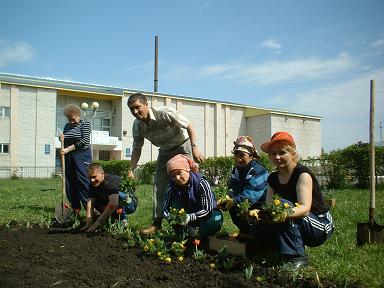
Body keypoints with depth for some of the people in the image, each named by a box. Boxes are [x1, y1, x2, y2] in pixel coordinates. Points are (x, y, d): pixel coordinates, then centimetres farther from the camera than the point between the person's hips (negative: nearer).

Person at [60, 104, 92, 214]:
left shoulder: (85, 124, -1)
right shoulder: (67, 126, 16)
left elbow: (85, 141, -12)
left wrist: (68, 149, -13)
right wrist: (62, 140, -1)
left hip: (82, 156, -6)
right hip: (68, 158, 6)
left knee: (84, 182, -10)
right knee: (70, 183, 3)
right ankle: (75, 208, 10)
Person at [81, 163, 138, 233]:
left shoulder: (112, 181, -31)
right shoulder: (93, 185, -9)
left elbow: (113, 204, -44)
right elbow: (90, 204, -19)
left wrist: (97, 223, -46)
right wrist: (88, 224, -34)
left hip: (129, 203, -7)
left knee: (119, 195, -38)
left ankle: (123, 218, -13)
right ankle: (115, 217, 3)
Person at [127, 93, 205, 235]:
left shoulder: (165, 112, -28)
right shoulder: (137, 125, -11)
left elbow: (189, 126, -20)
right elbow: (137, 149, 0)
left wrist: (194, 148, -27)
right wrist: (131, 170, -9)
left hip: (183, 146, -6)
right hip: (165, 152, 6)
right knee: (159, 187, 0)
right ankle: (157, 223, 6)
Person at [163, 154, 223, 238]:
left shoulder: (201, 183, -27)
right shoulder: (173, 186, -14)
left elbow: (207, 209, -30)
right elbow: (166, 208, -14)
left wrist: (190, 217, -46)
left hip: (208, 213, -3)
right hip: (189, 213, 3)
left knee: (216, 220, -36)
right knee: (175, 204, -25)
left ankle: (202, 236, -3)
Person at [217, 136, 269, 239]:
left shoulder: (259, 171, -19)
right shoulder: (236, 170, 7)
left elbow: (252, 193, -31)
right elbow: (232, 189, -3)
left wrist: (235, 200, -40)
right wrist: (227, 198, -25)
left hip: (260, 205, -8)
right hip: (244, 202, 8)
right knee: (230, 204, -14)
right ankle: (245, 230, 6)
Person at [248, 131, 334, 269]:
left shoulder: (303, 174, -17)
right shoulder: (273, 178, 4)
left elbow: (305, 208, -31)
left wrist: (286, 213, -52)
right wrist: (257, 213, -31)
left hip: (320, 227, -6)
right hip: (296, 227, 6)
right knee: (257, 230, -13)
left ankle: (297, 257, -23)